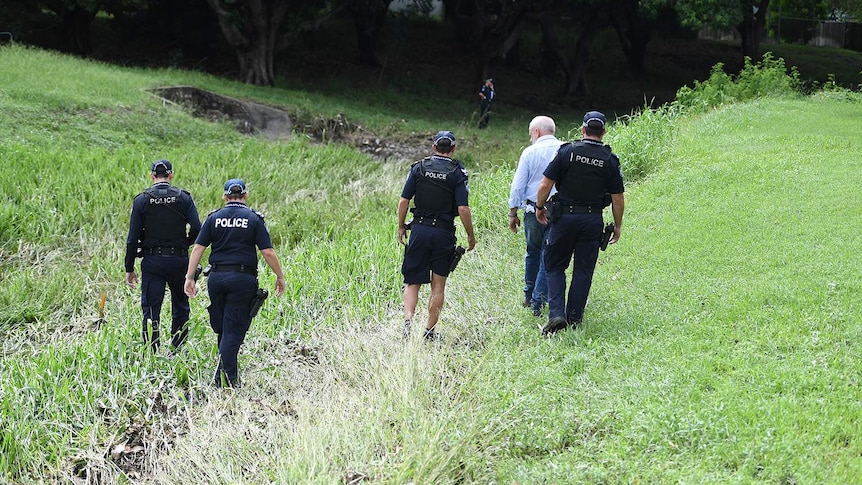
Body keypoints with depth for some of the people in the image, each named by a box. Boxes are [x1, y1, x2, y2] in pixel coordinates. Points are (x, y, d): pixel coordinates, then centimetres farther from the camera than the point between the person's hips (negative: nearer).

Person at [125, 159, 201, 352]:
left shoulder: (142, 200, -2)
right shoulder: (184, 198, -2)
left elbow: (133, 238, -3)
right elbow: (196, 229, -10)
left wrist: (129, 269, 2)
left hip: (152, 262, -1)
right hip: (179, 260, 1)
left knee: (151, 309, 2)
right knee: (180, 307, 16)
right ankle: (177, 351, 15)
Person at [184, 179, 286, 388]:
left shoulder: (214, 218, 6)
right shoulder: (254, 219, -1)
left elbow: (198, 248, 1)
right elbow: (268, 252, -5)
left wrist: (189, 277, 3)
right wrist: (280, 277, 6)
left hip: (216, 277, 3)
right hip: (242, 279, -3)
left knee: (221, 328, 15)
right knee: (233, 329, -2)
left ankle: (228, 371, 23)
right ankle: (226, 376, -8)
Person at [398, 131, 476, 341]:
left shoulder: (419, 167, 2)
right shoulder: (457, 172, -4)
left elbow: (404, 201, 0)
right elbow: (463, 208, -10)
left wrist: (401, 227, 12)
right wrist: (470, 236, 1)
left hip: (419, 229, 1)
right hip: (443, 233, -1)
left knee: (412, 282, 7)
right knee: (438, 285, 9)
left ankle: (407, 321, -14)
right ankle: (430, 331, 9)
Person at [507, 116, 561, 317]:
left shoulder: (530, 152, -3)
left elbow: (518, 186, -2)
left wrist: (513, 213, 6)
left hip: (534, 209, 0)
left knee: (533, 253, 17)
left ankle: (529, 295, 25)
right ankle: (539, 299, 1)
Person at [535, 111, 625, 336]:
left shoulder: (567, 151, -6)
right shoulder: (610, 160, -2)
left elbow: (545, 185, -6)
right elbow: (617, 199, 0)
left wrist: (539, 208, 10)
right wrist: (617, 226, 13)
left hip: (564, 217, -1)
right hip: (592, 221, 1)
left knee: (555, 267, 9)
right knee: (583, 270, 11)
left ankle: (556, 314, -6)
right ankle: (574, 317, 14)